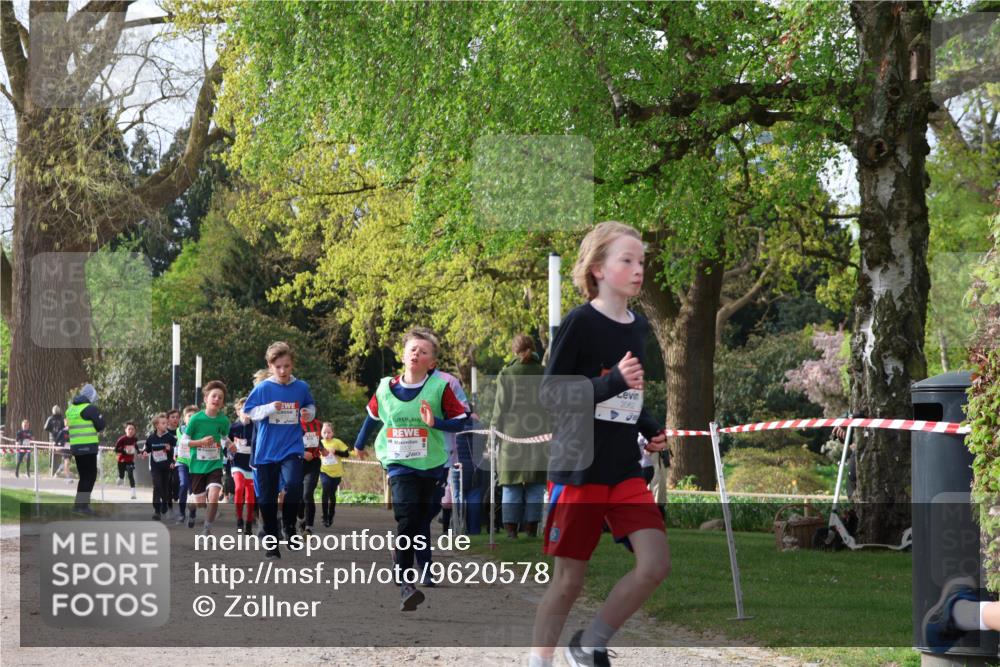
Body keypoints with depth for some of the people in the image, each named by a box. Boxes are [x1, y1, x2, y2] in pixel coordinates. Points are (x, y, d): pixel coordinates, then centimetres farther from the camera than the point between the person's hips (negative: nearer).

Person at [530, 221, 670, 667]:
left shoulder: (639, 328, 9)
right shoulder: (580, 323, -11)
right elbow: (551, 395, -14)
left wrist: (650, 430, 6)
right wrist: (612, 383, -25)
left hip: (625, 470, 6)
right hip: (577, 468, -6)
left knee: (656, 564, -7)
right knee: (569, 579, 1)